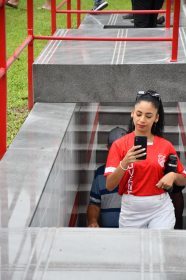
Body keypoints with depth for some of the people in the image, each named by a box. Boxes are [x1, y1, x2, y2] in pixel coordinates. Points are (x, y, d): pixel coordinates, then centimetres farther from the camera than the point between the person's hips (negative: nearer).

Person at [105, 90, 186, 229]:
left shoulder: (166, 145, 1)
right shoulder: (119, 145, -3)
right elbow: (109, 185, -10)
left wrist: (173, 175, -10)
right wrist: (125, 163, -25)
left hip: (160, 209, 0)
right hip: (131, 210, 0)